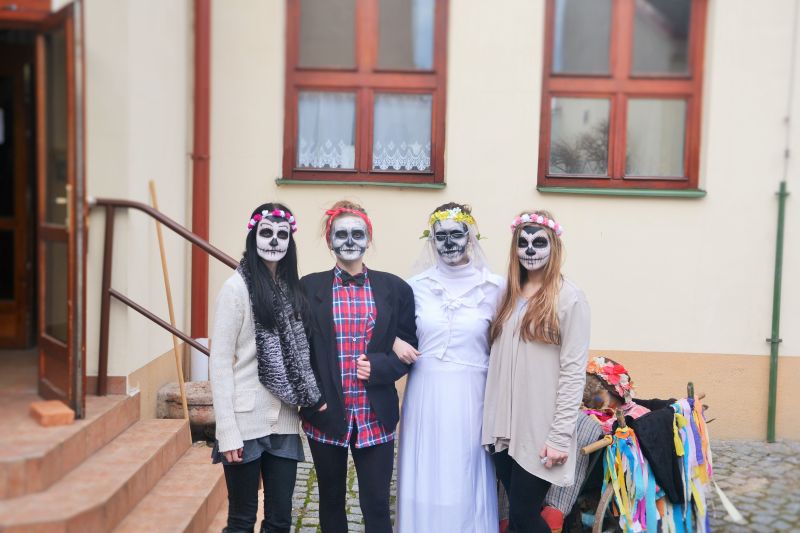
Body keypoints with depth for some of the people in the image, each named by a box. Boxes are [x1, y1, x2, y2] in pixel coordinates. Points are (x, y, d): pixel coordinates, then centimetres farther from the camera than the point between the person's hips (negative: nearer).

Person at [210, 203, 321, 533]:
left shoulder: (292, 288, 9)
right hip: (247, 422, -5)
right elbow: (220, 362, -11)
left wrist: (311, 399, 0)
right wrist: (227, 431, -15)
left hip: (284, 422, 5)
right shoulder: (237, 287, -8)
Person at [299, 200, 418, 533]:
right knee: (331, 501, 16)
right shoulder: (310, 287, 1)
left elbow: (409, 348, 5)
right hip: (326, 416, 1)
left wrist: (379, 366, -12)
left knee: (377, 506, 4)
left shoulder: (394, 288, 2)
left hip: (376, 418, 0)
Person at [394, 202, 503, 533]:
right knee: (425, 482, 9)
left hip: (470, 397, -1)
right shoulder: (416, 286, 3)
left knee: (467, 483, 8)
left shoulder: (494, 287, -1)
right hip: (425, 396, 1)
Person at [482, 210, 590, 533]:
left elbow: (573, 371, -12)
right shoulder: (508, 295, 12)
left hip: (539, 431, -5)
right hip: (504, 426, 6)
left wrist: (560, 436, -15)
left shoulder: (569, 298, -7)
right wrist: (491, 420, 6)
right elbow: (498, 361, 12)